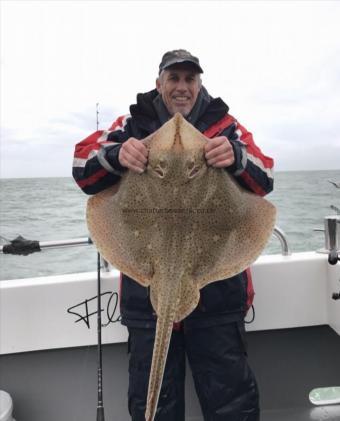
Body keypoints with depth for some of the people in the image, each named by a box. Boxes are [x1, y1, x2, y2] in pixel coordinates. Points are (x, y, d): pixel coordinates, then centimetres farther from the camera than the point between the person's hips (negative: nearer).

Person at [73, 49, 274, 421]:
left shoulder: (225, 125, 7)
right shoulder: (132, 125, 9)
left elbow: (264, 181, -2)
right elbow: (82, 168, 0)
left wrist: (236, 156, -25)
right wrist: (116, 154, -22)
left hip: (216, 282, 0)